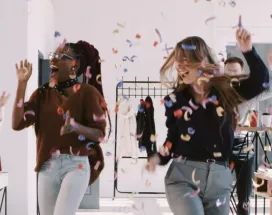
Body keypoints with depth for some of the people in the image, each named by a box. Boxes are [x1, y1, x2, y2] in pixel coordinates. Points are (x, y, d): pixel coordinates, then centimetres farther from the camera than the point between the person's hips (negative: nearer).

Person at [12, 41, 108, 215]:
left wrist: (75, 127, -26)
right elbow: (17, 124, -3)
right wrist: (22, 83, -3)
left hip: (76, 165, -5)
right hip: (47, 166, 5)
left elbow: (100, 134, -7)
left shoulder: (87, 92, -4)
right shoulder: (42, 93, 9)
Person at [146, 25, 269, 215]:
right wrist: (159, 157, -8)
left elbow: (261, 81, -6)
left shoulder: (225, 91, 1)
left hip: (219, 179, 2)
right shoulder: (175, 100, 3)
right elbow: (173, 138, 9)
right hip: (182, 176, -1)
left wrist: (248, 50, -16)